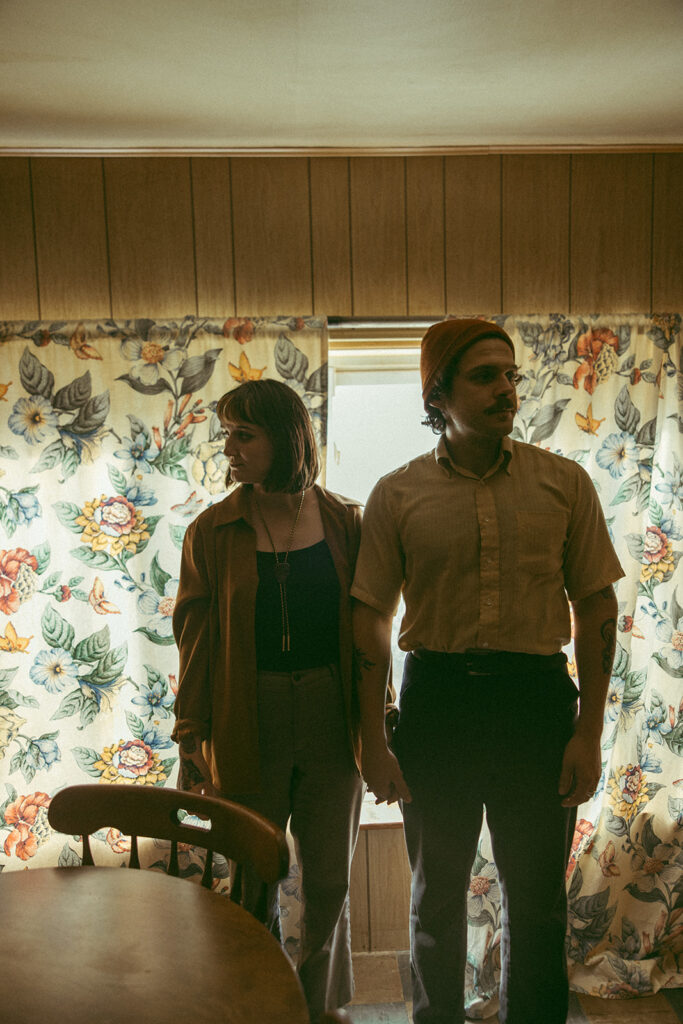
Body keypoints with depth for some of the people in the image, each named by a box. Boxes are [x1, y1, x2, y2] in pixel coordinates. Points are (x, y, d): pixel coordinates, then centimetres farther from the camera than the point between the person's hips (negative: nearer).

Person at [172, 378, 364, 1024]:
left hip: (332, 722, 1)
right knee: (253, 884, 12)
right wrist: (195, 739, -4)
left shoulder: (344, 523, -1)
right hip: (248, 725, -1)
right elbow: (195, 639, -3)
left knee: (330, 881, 15)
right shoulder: (213, 531, -3)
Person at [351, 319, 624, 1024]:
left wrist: (588, 731, -2)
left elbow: (596, 607, 3)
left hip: (537, 698, 0)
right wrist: (373, 744, -2)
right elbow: (370, 621, 0)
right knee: (437, 894, 18)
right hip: (437, 697, 0)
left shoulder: (564, 482, 0)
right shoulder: (397, 494, -2)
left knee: (537, 900, 14)